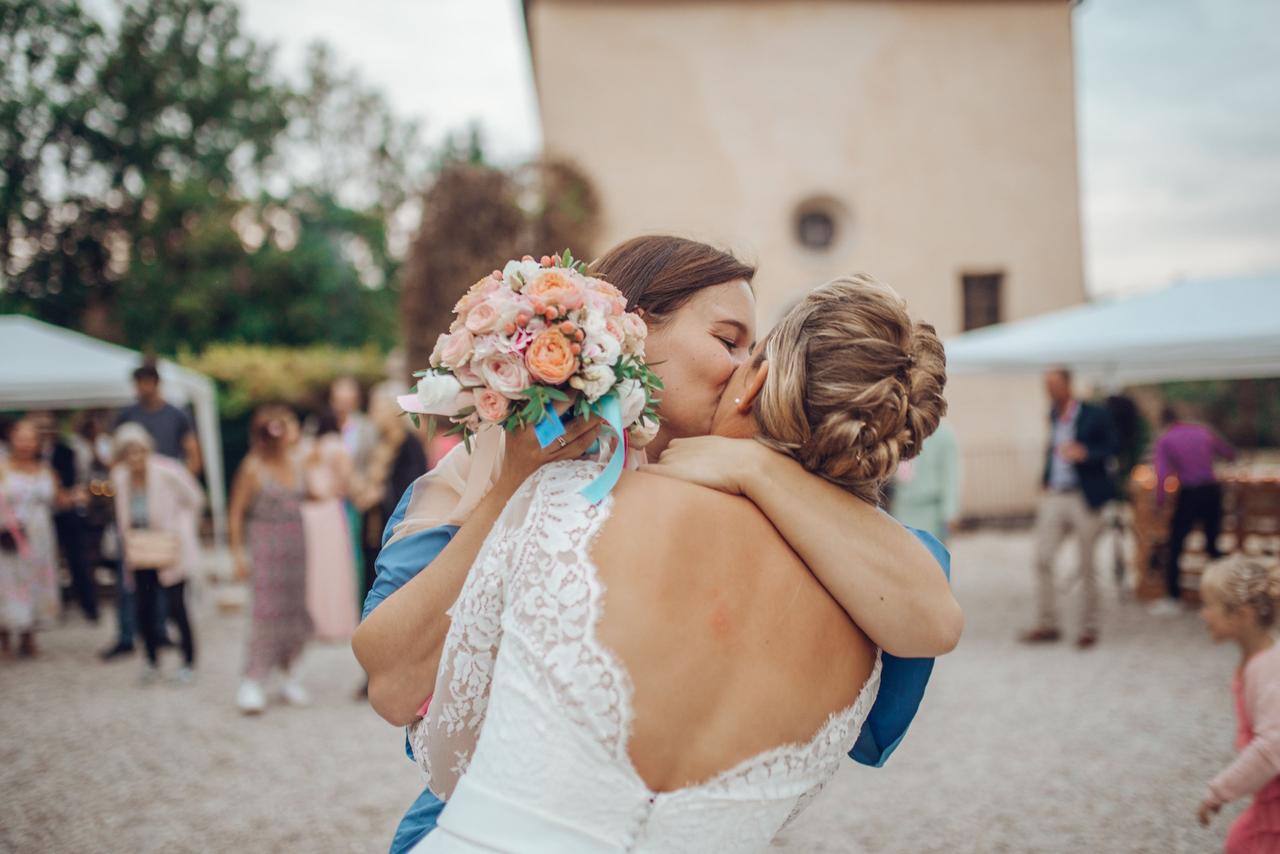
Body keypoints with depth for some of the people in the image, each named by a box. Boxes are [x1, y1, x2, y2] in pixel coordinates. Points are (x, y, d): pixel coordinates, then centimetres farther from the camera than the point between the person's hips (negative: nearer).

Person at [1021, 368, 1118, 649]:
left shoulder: (1094, 415, -8)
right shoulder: (1053, 415, 10)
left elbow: (1111, 447, -7)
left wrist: (1084, 453, -24)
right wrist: (1046, 483, 11)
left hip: (1084, 498, -5)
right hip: (1054, 497, 5)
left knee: (1086, 566, 4)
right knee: (1042, 559, 0)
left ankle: (1088, 628, 15)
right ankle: (1046, 625, 8)